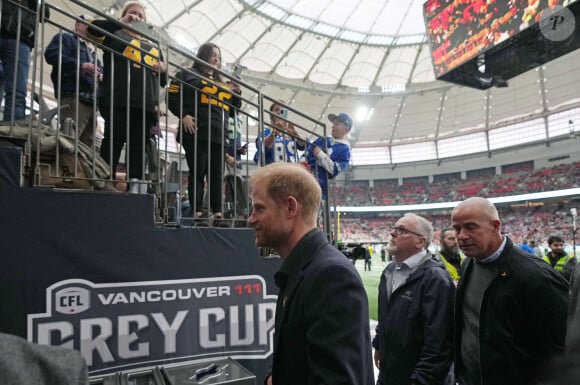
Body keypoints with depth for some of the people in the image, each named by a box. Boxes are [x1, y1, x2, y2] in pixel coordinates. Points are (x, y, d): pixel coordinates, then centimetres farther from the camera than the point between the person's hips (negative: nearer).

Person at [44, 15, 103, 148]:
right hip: (73, 97, -8)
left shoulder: (91, 52, 36)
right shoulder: (66, 38, 13)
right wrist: (80, 65, -14)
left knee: (87, 144, 0)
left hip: (90, 101, 8)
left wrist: (101, 75, 9)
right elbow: (51, 54, -5)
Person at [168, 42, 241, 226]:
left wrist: (237, 94, 12)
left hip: (218, 136, 6)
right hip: (197, 133, -6)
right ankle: (197, 214, -5)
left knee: (217, 176, 3)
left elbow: (231, 111, 28)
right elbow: (172, 96, -1)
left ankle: (218, 216, 4)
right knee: (197, 173, -6)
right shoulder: (189, 74, 10)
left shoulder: (221, 83, 28)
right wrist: (184, 115, -14)